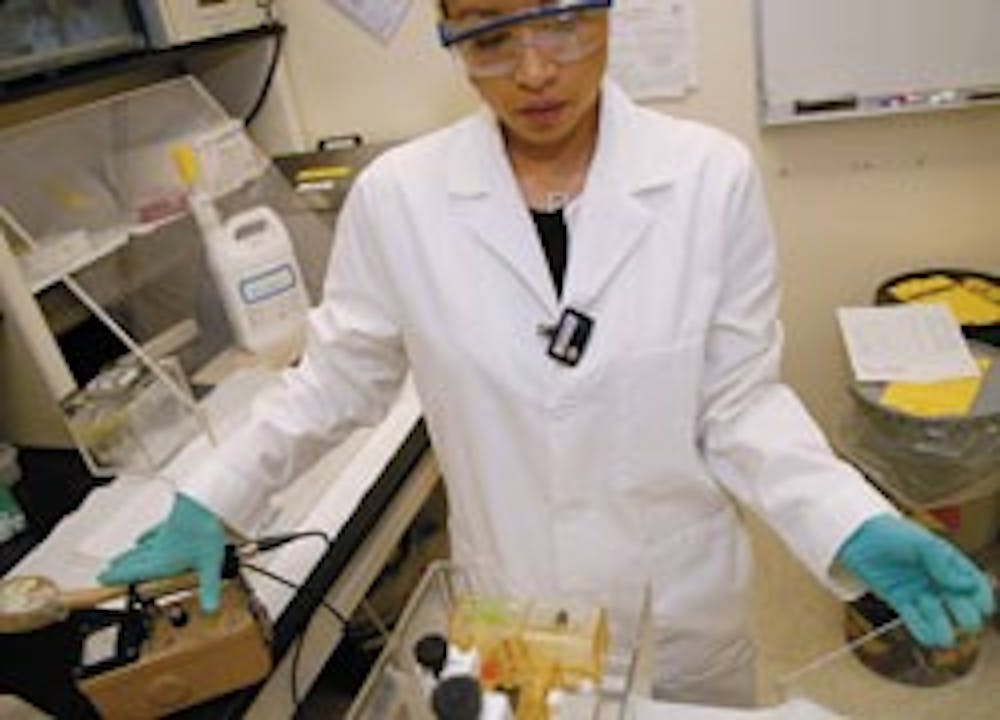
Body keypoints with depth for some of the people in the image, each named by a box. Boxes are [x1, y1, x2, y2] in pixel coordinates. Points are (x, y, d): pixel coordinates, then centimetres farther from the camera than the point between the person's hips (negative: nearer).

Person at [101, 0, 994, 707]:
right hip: (504, 626, 1)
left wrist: (854, 523, -22)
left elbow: (739, 401, -8)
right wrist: (208, 501, -5)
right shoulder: (397, 195, -14)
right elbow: (338, 378, -1)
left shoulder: (712, 177, -15)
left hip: (684, 615, 0)